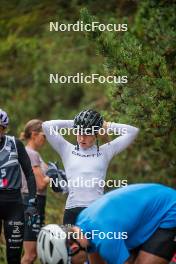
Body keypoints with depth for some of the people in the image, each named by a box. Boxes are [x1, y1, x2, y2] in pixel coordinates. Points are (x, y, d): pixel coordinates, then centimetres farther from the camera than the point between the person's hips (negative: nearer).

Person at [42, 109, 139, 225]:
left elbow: (133, 131, 9)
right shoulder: (68, 150, 13)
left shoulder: (104, 151, 11)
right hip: (73, 210, 1)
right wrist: (72, 123, 11)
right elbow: (47, 126, 8)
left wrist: (106, 125, 12)